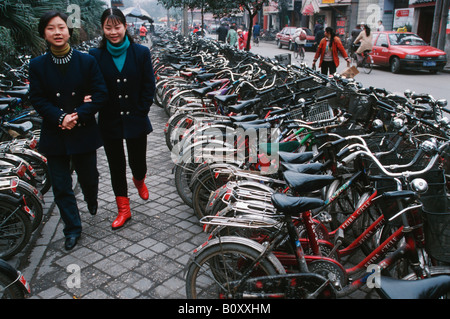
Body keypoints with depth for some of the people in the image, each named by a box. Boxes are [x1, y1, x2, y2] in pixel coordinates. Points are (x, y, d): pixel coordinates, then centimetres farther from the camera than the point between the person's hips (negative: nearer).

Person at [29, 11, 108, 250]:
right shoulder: (37, 65, 0)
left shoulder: (87, 61, -3)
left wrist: (79, 115, -17)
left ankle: (91, 200, 50)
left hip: (84, 132, 0)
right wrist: (60, 117, -19)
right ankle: (72, 229, 22)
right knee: (61, 187, 5)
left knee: (88, 178, 15)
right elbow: (37, 99, -3)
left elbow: (101, 94, -7)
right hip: (54, 135, 1)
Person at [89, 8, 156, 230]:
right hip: (110, 123, 1)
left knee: (138, 163, 7)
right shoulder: (96, 55, -1)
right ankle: (123, 210, 25)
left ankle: (139, 181, 45)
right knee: (116, 167, 9)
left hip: (135, 121, 0)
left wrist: (140, 113, -6)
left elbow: (149, 87, -1)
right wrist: (97, 109, -11)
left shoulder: (141, 53, -2)